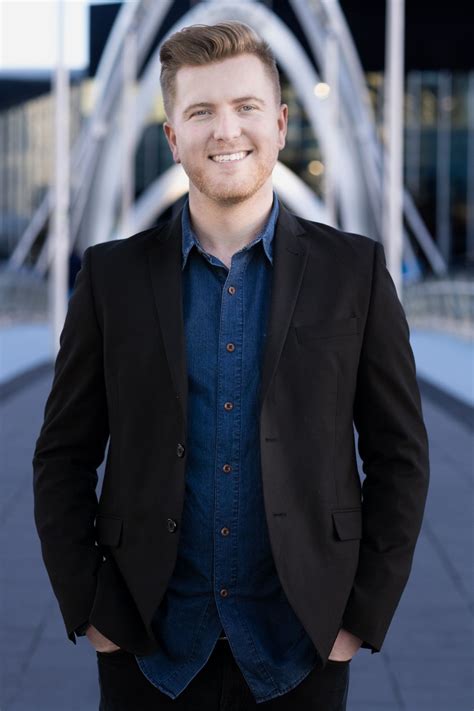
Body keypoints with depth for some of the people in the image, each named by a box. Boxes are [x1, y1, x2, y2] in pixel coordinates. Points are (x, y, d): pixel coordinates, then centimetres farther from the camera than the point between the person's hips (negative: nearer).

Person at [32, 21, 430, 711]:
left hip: (302, 646, 0)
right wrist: (86, 608, -2)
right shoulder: (112, 275, 0)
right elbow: (63, 457, 4)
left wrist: (363, 614, -3)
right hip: (148, 642, 1)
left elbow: (399, 458, 1)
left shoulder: (355, 271, -1)